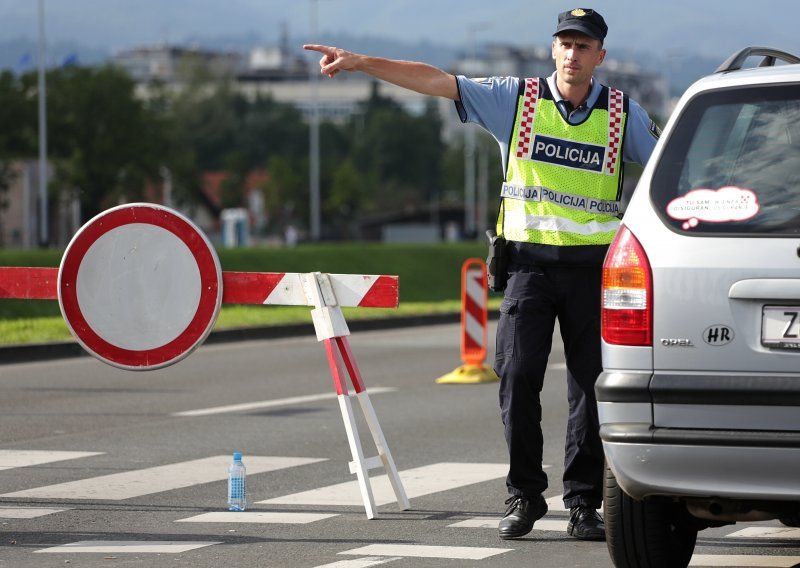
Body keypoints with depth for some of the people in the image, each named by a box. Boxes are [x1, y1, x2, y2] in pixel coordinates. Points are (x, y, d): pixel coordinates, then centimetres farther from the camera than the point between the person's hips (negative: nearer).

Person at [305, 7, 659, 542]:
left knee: (592, 387, 0)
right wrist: (360, 62, -11)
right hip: (530, 261, 0)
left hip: (593, 267, 0)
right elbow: (436, 81, -3)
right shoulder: (516, 98, 2)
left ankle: (584, 502, 9)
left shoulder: (624, 113, 5)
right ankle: (524, 496, 4)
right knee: (519, 377, -8)